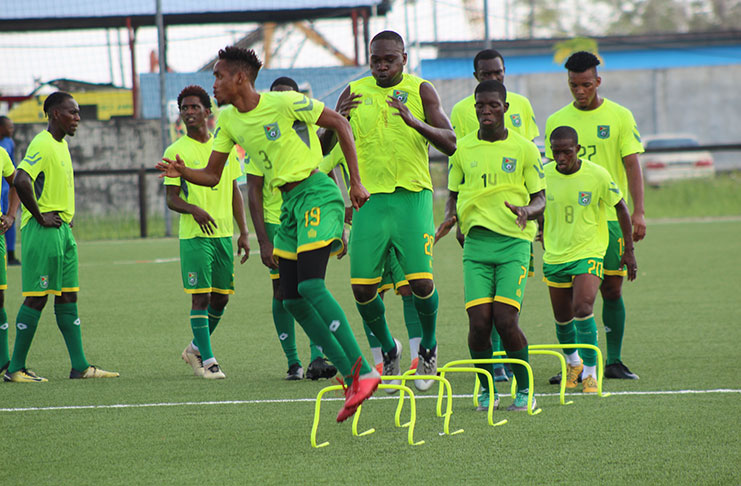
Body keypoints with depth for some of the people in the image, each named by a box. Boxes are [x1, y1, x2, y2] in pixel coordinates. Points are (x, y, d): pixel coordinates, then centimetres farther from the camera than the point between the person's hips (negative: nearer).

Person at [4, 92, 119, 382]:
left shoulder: (61, 145, 16)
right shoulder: (42, 145, -15)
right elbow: (21, 180, -28)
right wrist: (40, 216, -21)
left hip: (63, 229, 10)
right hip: (43, 232, -10)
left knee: (68, 297, 8)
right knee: (37, 298, -6)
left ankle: (80, 367, 9)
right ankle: (16, 368, -1)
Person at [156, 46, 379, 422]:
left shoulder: (284, 103, -15)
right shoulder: (228, 120, 7)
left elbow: (339, 124, -8)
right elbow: (212, 176, 10)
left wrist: (355, 181, -10)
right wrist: (182, 172, -13)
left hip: (316, 193, -9)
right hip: (289, 203, 9)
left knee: (310, 285, -23)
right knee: (292, 300, 4)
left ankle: (363, 371, -21)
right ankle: (352, 379, 9)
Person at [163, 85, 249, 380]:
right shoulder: (176, 151, -1)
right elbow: (171, 199, -3)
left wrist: (243, 232, 9)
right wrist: (193, 209, -24)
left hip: (224, 233, 5)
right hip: (194, 234, -5)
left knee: (221, 297, 8)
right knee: (200, 296, -8)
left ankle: (195, 348, 27)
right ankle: (207, 359, -4)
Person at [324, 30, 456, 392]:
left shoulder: (421, 91, 2)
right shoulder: (355, 93, 7)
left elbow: (450, 144, -6)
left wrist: (417, 123, -25)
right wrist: (336, 120, -15)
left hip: (412, 196, -2)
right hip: (369, 198, 2)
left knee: (420, 281, -12)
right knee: (362, 286, -4)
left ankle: (428, 346, 16)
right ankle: (388, 349, 22)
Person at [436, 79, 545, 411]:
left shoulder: (524, 149, 3)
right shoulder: (463, 148, 10)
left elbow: (540, 199, 6)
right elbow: (454, 194, 19)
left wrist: (526, 210, -17)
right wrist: (449, 218, -2)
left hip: (514, 241, -2)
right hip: (476, 241, 2)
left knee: (505, 319, -15)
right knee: (479, 321, -10)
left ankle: (524, 390, 2)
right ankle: (487, 389, 11)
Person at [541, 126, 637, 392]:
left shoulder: (597, 175, -11)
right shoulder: (544, 175, -4)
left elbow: (621, 207, 1)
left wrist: (629, 251, 3)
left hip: (588, 253, -3)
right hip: (554, 257, 3)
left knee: (583, 308, -22)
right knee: (562, 318, 10)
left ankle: (590, 371, -11)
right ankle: (573, 363, 38)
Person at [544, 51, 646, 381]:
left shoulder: (619, 117, 1)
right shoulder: (556, 121, 7)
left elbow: (632, 166, -3)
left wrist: (638, 213, -12)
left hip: (610, 216, -1)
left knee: (612, 288, 1)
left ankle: (614, 361, 8)